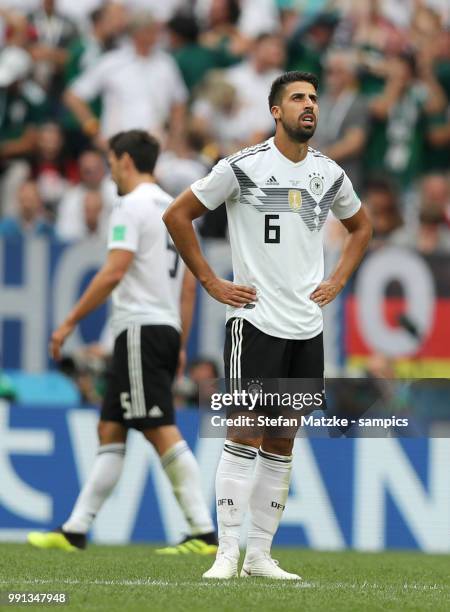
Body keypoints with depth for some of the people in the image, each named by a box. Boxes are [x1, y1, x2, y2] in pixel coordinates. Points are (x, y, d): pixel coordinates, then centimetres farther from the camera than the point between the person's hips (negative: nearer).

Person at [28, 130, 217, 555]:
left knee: (162, 433, -12)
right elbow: (189, 284, 19)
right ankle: (75, 530, 10)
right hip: (167, 329, 9)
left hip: (140, 328, -9)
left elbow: (113, 272, -17)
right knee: (110, 432, 10)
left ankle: (204, 532, -16)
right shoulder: (172, 208, 19)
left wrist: (69, 323, -13)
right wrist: (180, 345, 22)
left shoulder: (133, 206, -8)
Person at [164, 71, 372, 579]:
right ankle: (227, 553, -7)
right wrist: (210, 282, -2)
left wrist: (337, 281, 14)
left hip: (308, 327, 5)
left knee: (282, 443, 7)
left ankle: (260, 555, 12)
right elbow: (177, 215, 0)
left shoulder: (329, 174, 8)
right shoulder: (243, 167, -6)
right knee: (244, 435, -9)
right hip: (255, 321, -5)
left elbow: (360, 226, 27)